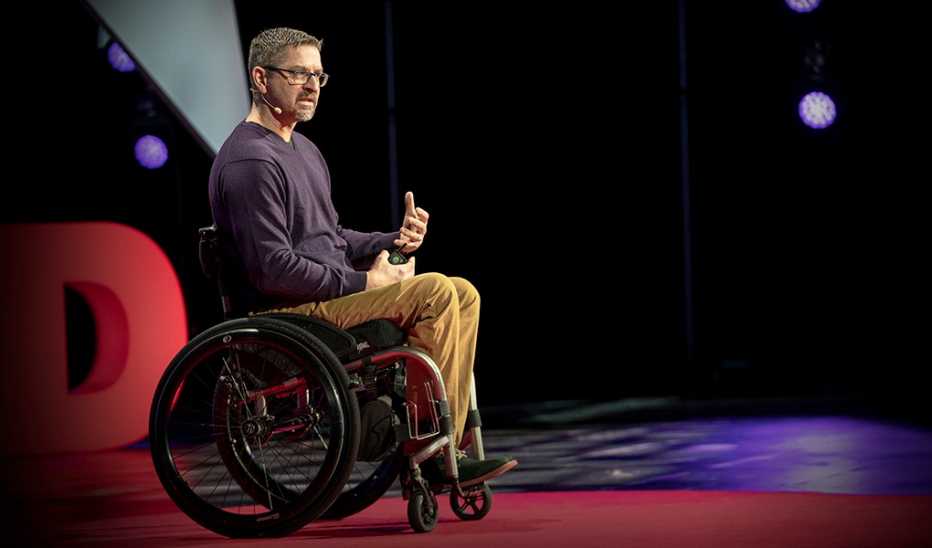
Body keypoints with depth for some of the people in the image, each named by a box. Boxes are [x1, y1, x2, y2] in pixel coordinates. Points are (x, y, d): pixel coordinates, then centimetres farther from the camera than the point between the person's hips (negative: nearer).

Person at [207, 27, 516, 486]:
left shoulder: (304, 150, 21)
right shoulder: (250, 160, -15)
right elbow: (272, 269, -21)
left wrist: (392, 242, 5)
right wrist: (362, 283, -14)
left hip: (331, 292, 10)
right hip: (288, 311, -10)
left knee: (463, 294, 1)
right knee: (435, 292, -22)